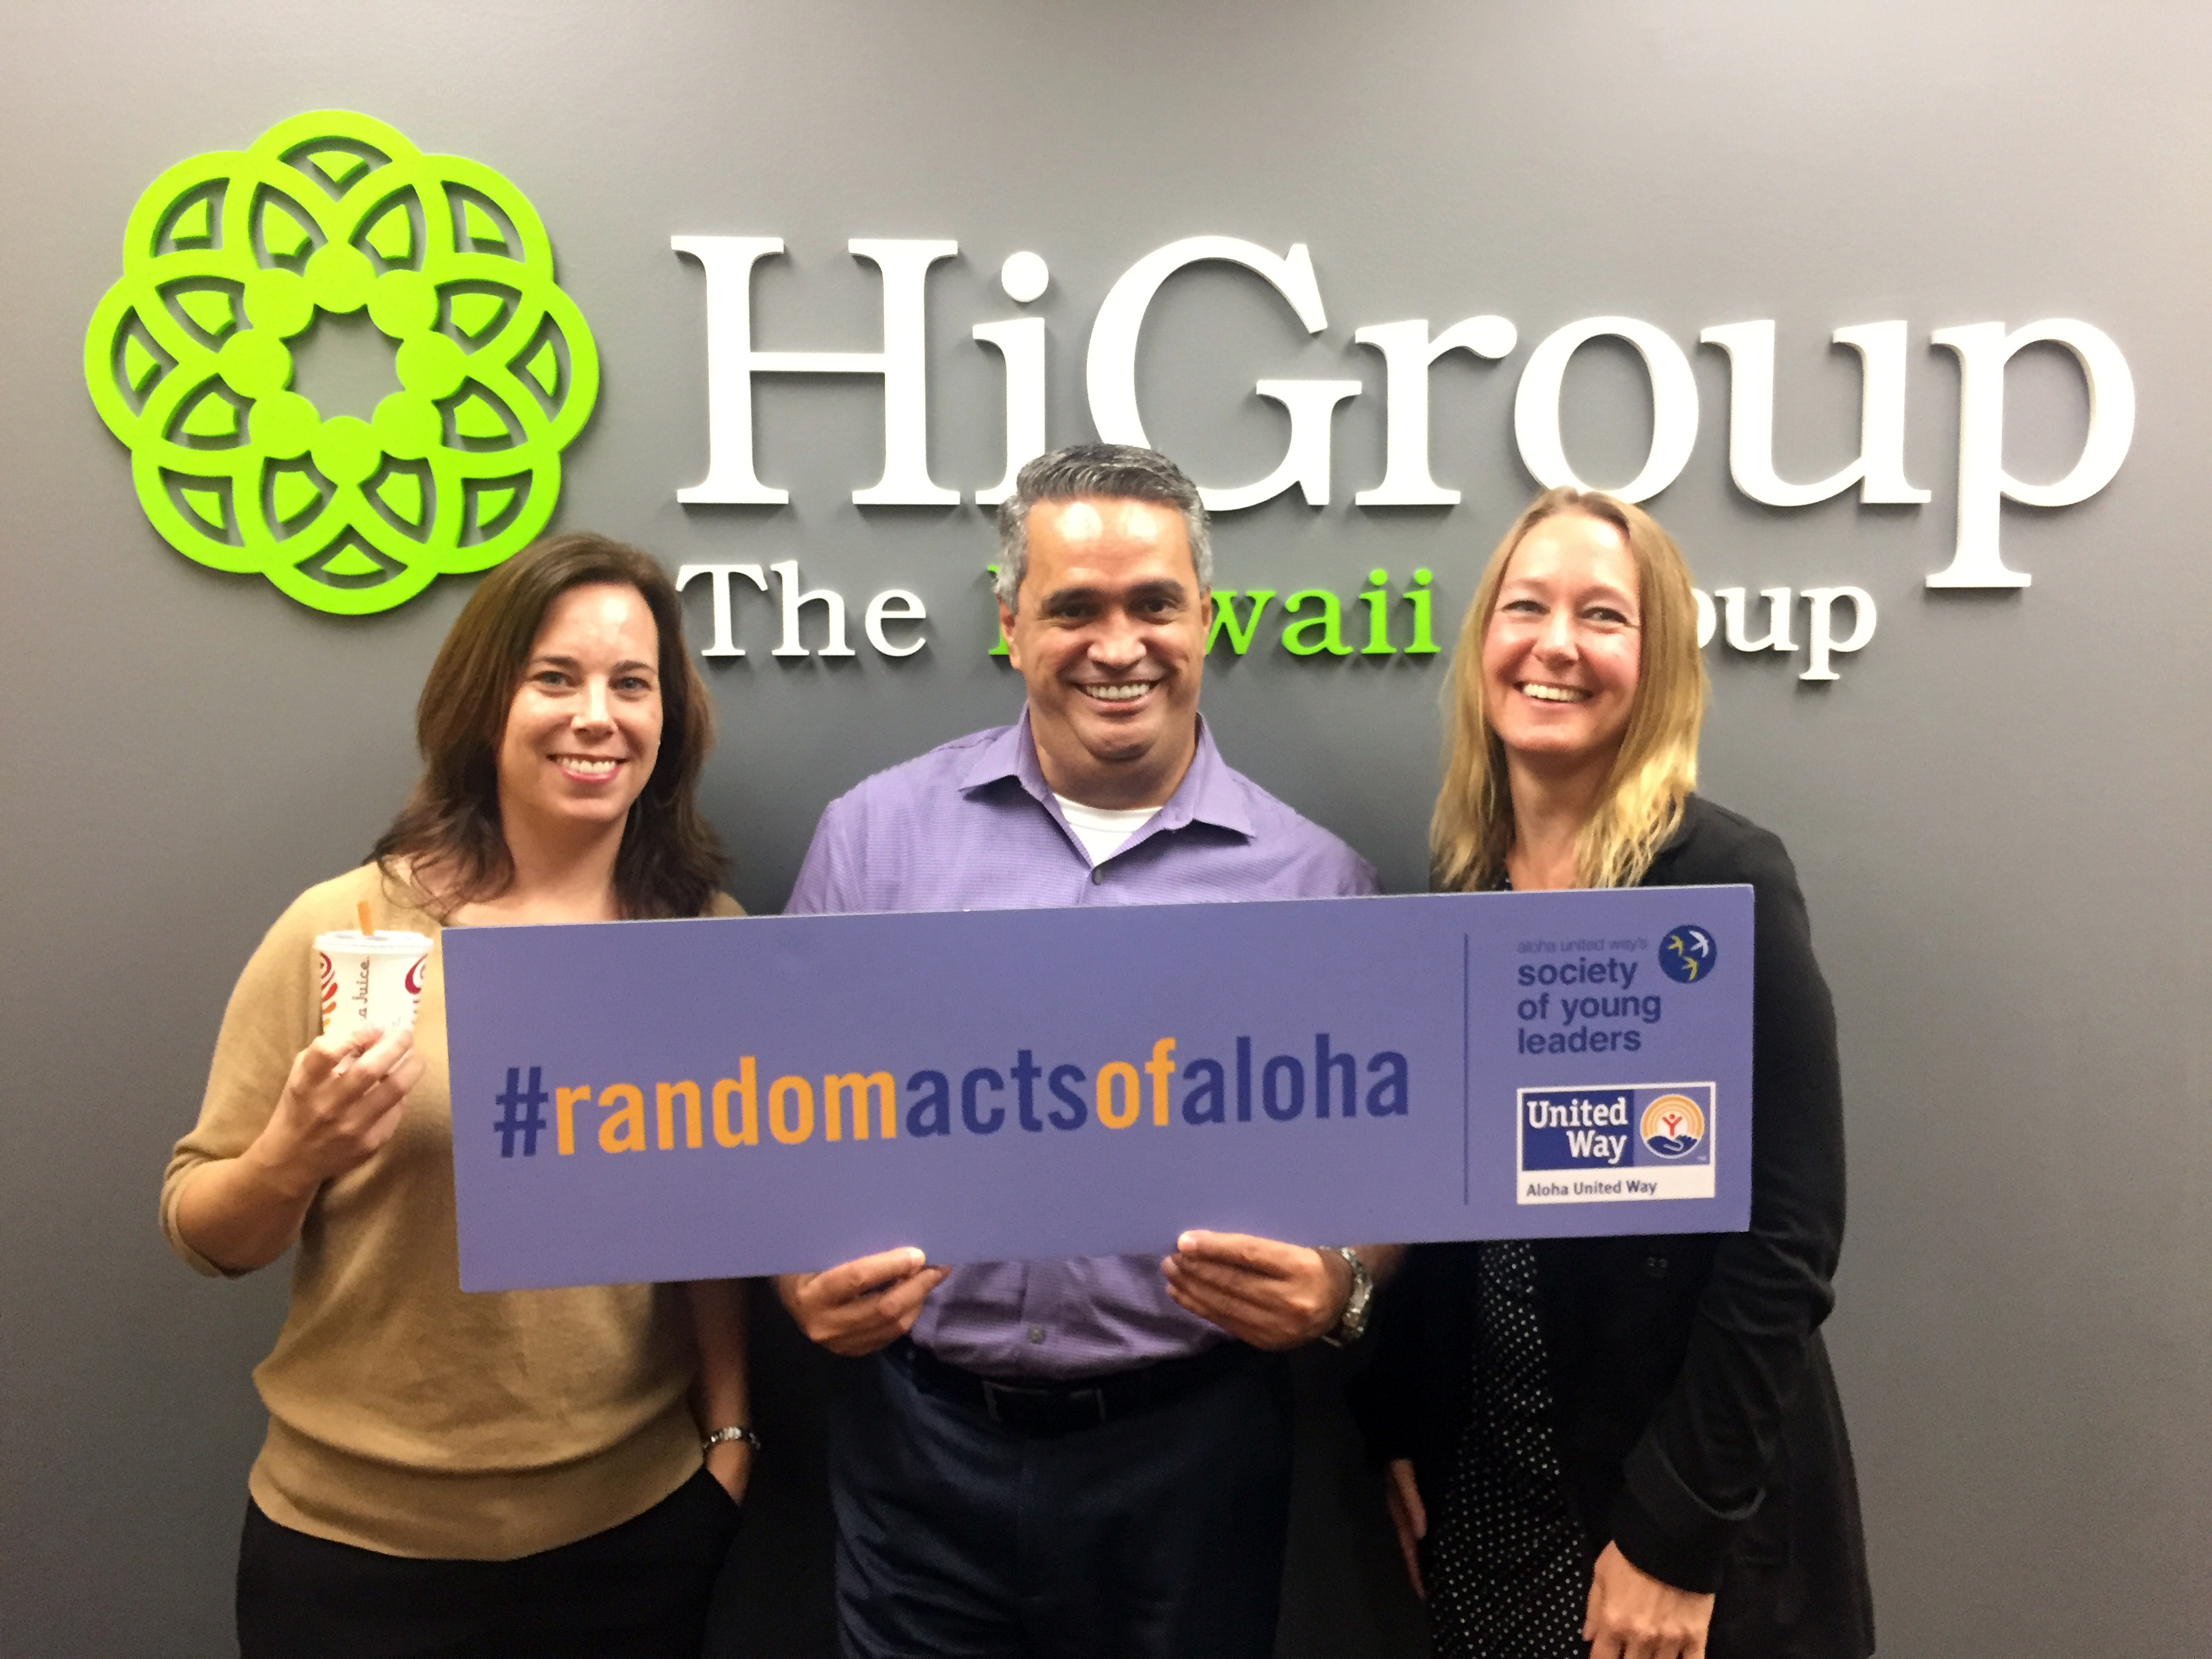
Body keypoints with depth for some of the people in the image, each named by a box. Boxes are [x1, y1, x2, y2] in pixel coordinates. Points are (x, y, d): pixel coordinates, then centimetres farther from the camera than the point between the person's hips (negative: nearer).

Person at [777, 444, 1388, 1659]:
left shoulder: (1317, 882, -3)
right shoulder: (874, 834, -1)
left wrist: (1337, 1288, -17)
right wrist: (801, 1271, -13)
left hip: (1189, 1451, 0)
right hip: (919, 1434, 1)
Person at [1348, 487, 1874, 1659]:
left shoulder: (1725, 883, -16)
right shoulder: (1455, 883, 0)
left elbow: (1784, 1238, -17)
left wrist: (1677, 1531, -16)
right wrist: (1402, 1429, 4)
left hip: (1679, 1503, -5)